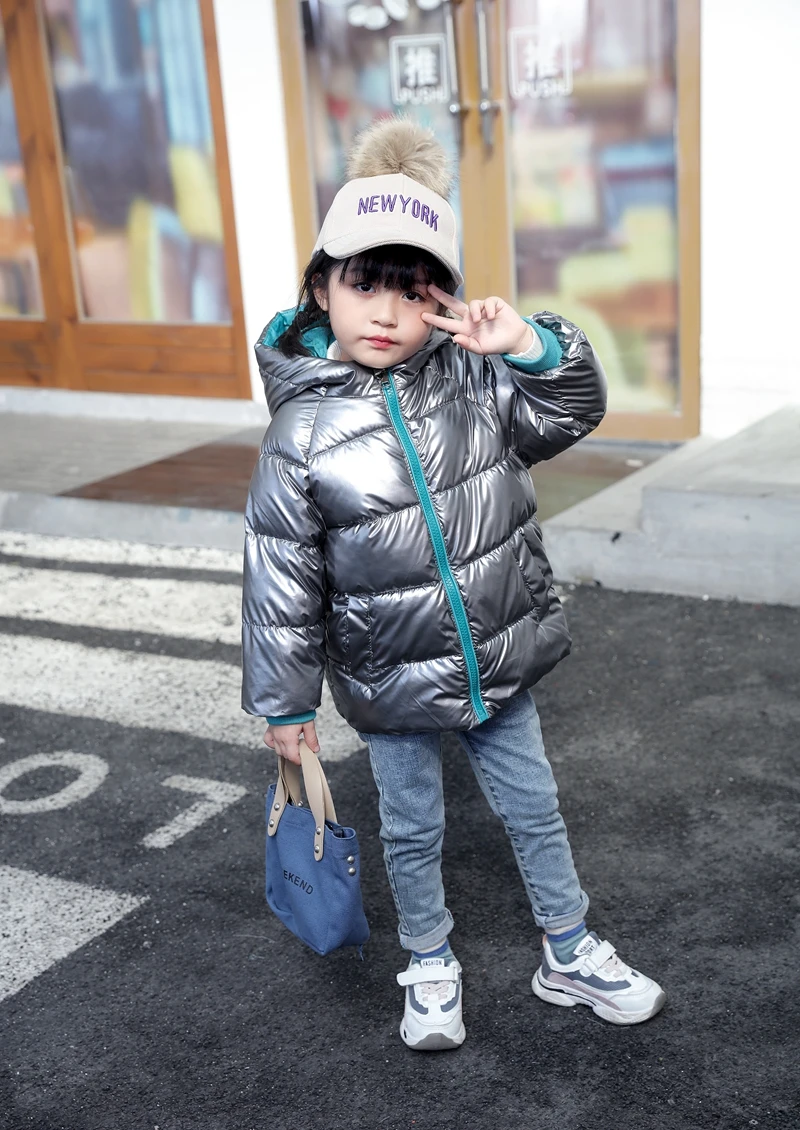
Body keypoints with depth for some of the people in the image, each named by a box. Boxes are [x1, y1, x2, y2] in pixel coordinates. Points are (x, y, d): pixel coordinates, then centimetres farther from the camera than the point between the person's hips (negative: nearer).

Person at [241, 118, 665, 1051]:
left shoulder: (474, 378, -8)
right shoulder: (303, 434, -17)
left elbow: (573, 413, -1)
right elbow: (281, 584, -11)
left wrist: (532, 344, -21)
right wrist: (285, 703, -5)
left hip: (497, 662, 3)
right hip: (393, 688, -3)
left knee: (534, 810, 20)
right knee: (412, 833, 17)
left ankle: (570, 955, 42)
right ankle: (431, 969, 43)